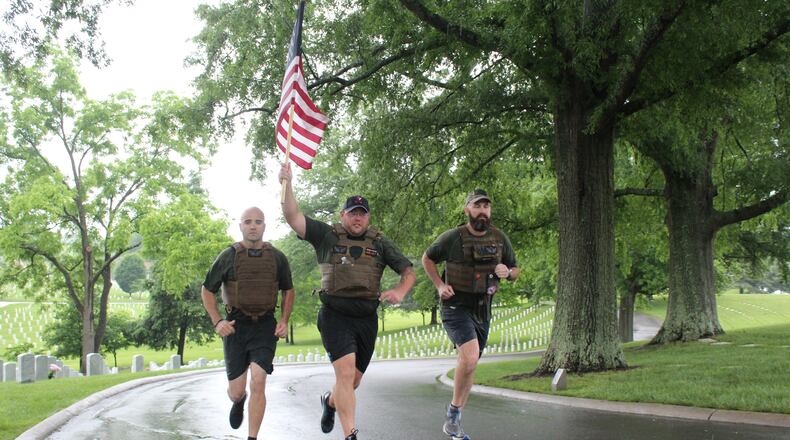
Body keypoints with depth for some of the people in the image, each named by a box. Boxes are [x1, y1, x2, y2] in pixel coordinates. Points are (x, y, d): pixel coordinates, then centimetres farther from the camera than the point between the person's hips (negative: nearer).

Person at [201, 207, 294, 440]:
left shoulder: (277, 258, 2)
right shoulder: (228, 256, -3)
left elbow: (288, 291, 16)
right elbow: (207, 291, 6)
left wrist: (284, 321, 3)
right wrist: (217, 322, -6)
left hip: (265, 327, 0)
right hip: (235, 326, 0)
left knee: (258, 383, -15)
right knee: (236, 391, 5)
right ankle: (238, 402, 44)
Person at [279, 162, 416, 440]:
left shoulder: (380, 243, 9)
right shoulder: (327, 236, 3)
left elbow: (409, 272, 8)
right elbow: (293, 217, -6)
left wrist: (400, 291, -13)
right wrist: (286, 184, -18)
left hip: (366, 318, 4)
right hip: (335, 315, -4)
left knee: (353, 380, 13)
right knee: (346, 372, -20)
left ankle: (330, 401, 47)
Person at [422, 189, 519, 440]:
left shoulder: (500, 239, 2)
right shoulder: (452, 238, -9)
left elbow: (515, 272, 13)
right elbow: (427, 259, 7)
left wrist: (507, 272, -10)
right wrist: (439, 285, -6)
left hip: (482, 310, 5)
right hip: (456, 307, -5)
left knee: (469, 365, 11)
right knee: (470, 356, -26)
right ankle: (454, 410, -8)